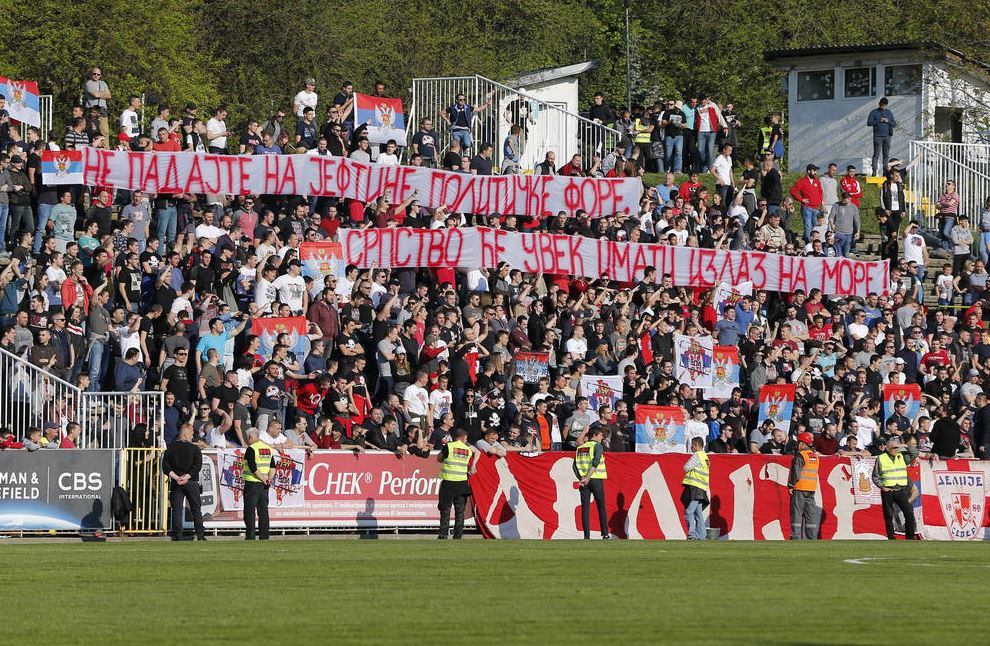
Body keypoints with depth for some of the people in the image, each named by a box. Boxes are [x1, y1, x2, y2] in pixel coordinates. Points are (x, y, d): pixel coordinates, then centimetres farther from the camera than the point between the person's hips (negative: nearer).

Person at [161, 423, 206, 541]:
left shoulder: (171, 448, 4)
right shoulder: (195, 448, -2)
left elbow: (165, 467, -3)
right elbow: (197, 466, -12)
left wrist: (176, 477, -9)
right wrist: (187, 476, -14)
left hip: (175, 483, 1)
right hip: (192, 483, -1)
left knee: (176, 509, 2)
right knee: (196, 509, 6)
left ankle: (177, 535, -4)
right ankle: (200, 534, 4)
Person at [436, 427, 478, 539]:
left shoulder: (448, 447, -2)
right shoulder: (468, 449, 7)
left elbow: (439, 459, 11)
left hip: (448, 482, -3)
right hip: (462, 483, 3)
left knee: (445, 510, 2)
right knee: (460, 510, 7)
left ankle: (443, 535, -2)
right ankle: (458, 535, 5)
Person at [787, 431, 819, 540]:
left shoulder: (800, 456, -11)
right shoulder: (815, 456, 13)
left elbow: (796, 472, -17)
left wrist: (791, 485, -10)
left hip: (800, 488, -7)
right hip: (812, 489, 7)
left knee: (796, 513, -4)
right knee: (811, 514, 8)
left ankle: (796, 538, -8)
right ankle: (812, 537, 7)